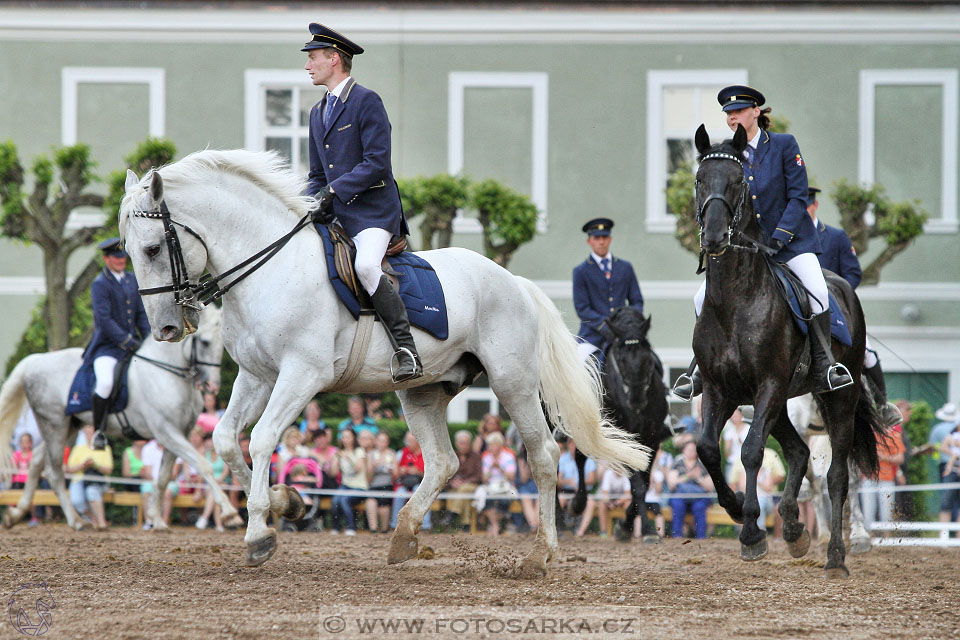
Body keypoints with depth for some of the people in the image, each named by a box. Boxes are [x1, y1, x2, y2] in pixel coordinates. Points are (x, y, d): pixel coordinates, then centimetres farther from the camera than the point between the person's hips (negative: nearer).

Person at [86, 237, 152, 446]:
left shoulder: (132, 280, 13)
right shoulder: (99, 285, -9)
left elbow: (141, 314, 16)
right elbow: (104, 320, -17)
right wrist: (127, 342, -19)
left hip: (132, 343, 7)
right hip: (107, 347, -7)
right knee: (105, 382, -31)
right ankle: (97, 431, -16)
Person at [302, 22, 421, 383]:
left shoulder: (366, 102, -6)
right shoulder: (318, 113, 20)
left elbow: (376, 164, -15)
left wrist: (334, 191, -21)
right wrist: (310, 202, 3)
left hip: (371, 211, -9)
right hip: (335, 216, 9)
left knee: (365, 267, -32)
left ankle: (406, 349, -26)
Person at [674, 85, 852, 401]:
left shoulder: (785, 145, -4)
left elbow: (798, 197, -8)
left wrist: (777, 239, -17)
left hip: (790, 239, -3)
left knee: (817, 290, -27)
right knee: (704, 298, -8)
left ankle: (823, 366, -17)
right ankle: (702, 367, 8)